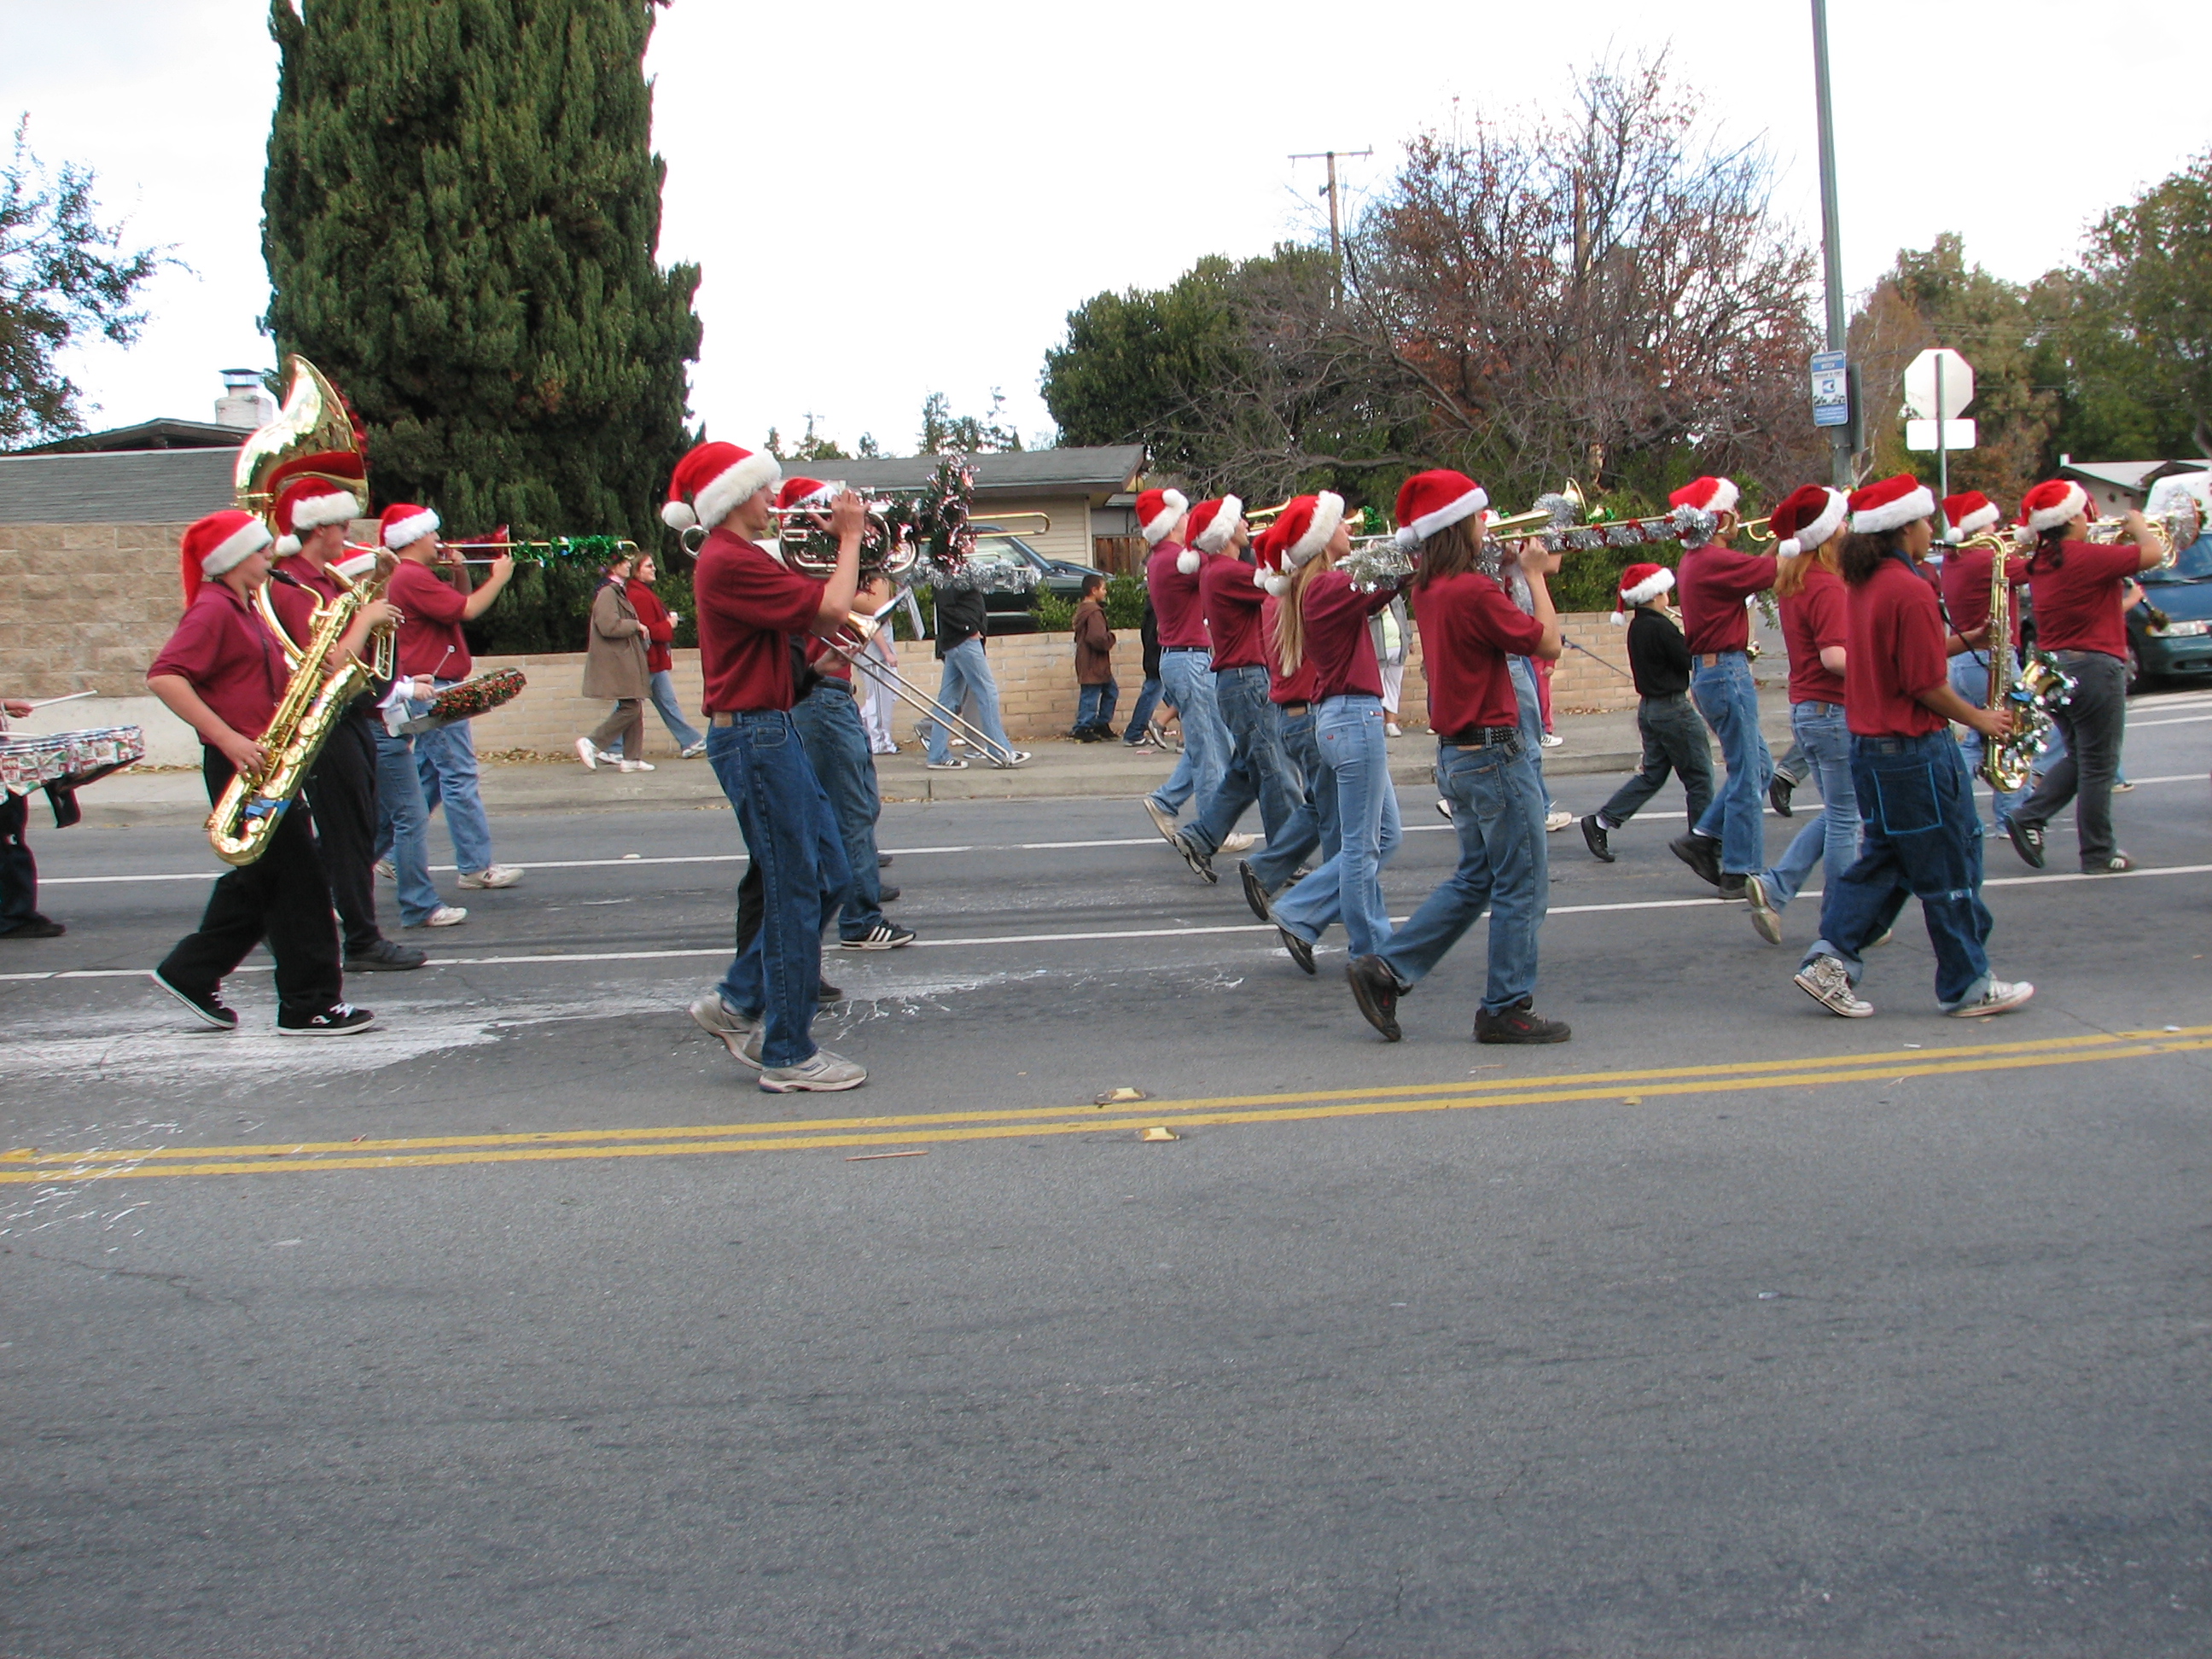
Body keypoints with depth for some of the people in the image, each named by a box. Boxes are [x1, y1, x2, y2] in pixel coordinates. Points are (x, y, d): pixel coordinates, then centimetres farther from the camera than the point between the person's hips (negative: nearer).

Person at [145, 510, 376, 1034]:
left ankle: (191, 973, 26)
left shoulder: (247, 611, 17)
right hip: (241, 768, -10)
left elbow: (281, 682, 18)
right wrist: (228, 739, -27)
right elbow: (163, 677, -24)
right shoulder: (213, 609, -13)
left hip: (262, 763, 10)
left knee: (259, 881, 16)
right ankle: (311, 1006, 0)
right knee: (297, 879, -6)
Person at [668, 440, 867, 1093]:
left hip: (771, 735, 11)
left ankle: (738, 1001, 24)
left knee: (829, 879, 15)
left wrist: (847, 540, 11)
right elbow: (831, 610, -21)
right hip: (755, 738, -11)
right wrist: (850, 537, -7)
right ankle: (786, 1056, 6)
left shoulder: (738, 558, 17)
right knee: (795, 893, -3)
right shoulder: (729, 562, -17)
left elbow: (818, 618, 17)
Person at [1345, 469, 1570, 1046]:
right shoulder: (1473, 592, -21)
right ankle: (1507, 1009, 12)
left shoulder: (1428, 589, 6)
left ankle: (1385, 970, 14)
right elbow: (1549, 645, -14)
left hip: (1455, 755, 9)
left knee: (1476, 878, 19)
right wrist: (1535, 576, -4)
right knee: (1520, 887, 4)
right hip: (1496, 754, -9)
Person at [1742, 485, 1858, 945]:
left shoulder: (1792, 580, 7)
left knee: (1837, 814, 19)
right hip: (1835, 711, -9)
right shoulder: (1827, 586, -19)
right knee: (1845, 819, 2)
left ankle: (1774, 886, 10)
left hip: (1804, 709, 9)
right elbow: (1834, 656, -26)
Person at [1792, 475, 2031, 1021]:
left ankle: (1830, 959, 5)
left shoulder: (1863, 584, 8)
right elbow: (1928, 687, -18)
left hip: (1870, 746, 9)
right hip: (1915, 751, -9)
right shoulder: (1910, 591, -20)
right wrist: (1980, 719, -4)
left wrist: (1966, 639, 12)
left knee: (1884, 859, 15)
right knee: (1950, 871, 3)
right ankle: (1967, 986, 13)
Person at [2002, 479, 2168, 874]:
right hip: (2094, 666, -8)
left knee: (2078, 758, 20)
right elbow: (2152, 554, -17)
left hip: (2052, 669, 8)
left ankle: (2029, 818, 8)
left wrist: (2122, 536, 19)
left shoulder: (2040, 563, 7)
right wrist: (2139, 526, 2)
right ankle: (2098, 856, 9)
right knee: (2098, 766, 2)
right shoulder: (2087, 557, -18)